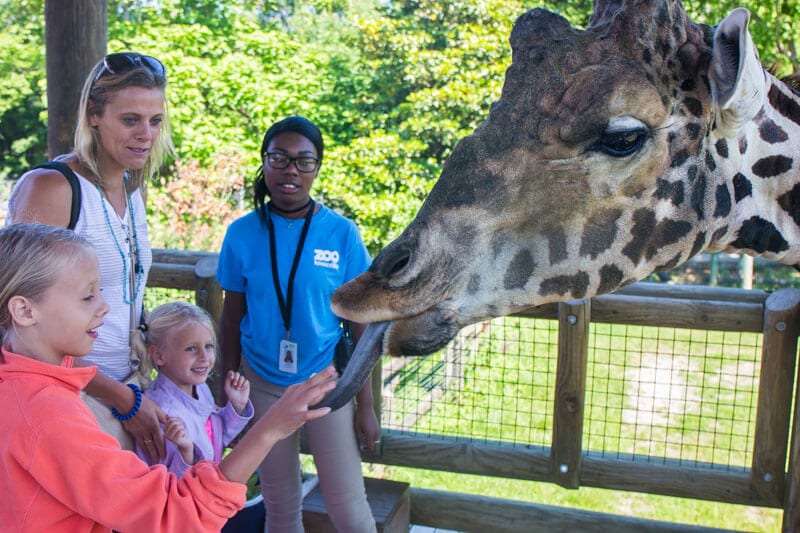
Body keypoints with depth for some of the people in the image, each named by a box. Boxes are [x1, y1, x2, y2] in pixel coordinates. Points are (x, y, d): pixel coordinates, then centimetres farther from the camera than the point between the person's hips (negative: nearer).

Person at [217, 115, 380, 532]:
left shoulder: (342, 233, -9)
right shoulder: (242, 233, -5)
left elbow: (360, 324, -5)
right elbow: (231, 318, 2)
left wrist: (366, 405, -4)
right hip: (263, 384, 2)